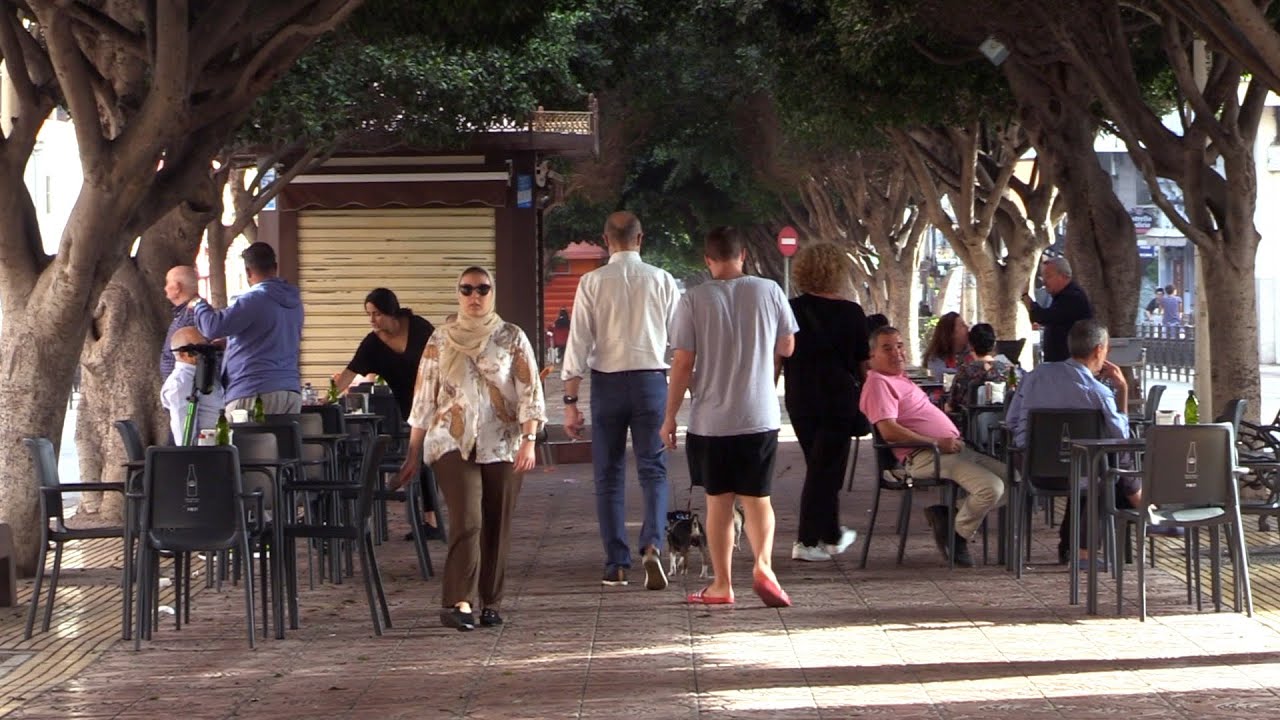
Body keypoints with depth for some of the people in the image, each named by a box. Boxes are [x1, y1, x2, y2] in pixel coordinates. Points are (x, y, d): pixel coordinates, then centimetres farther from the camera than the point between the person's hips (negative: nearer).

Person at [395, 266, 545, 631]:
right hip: (453, 445, -1)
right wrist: (413, 454, 7)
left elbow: (530, 393, 0)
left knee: (497, 527, 4)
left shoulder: (512, 338, 5)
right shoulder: (440, 341, 8)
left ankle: (490, 603, 14)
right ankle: (458, 601, -19)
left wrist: (529, 440, -12)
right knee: (467, 521, -15)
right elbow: (424, 399, 9)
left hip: (502, 447, 1)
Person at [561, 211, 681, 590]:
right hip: (651, 379, 0)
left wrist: (570, 401, -2)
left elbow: (579, 342, -4)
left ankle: (616, 565, 9)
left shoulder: (592, 282, -3)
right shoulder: (662, 281, 0)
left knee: (609, 475, 9)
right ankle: (652, 545, -18)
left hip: (607, 382, 0)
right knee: (653, 470, 5)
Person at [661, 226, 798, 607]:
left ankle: (721, 584, 13)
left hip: (711, 419, -1)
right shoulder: (768, 291, -3)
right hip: (760, 416, 1)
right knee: (757, 498, 9)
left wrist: (670, 417, 3)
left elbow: (682, 364, -7)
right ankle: (763, 565, -14)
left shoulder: (694, 300, -7)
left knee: (718, 501, 9)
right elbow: (787, 347, 9)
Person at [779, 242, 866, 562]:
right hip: (839, 399, -3)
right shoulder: (851, 313, -5)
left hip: (800, 400, 3)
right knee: (825, 468, 1)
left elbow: (777, 359, 0)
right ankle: (807, 541, -3)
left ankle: (832, 535, 27)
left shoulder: (791, 310, -2)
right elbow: (864, 364, 0)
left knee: (820, 466, 17)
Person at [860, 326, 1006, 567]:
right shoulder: (878, 383, -7)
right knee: (991, 488, -26)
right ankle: (956, 536, -3)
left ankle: (946, 514, 7)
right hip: (924, 456, -10)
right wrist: (937, 442, -20)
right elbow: (889, 431, -20)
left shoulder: (899, 378, 24)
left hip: (952, 448, 10)